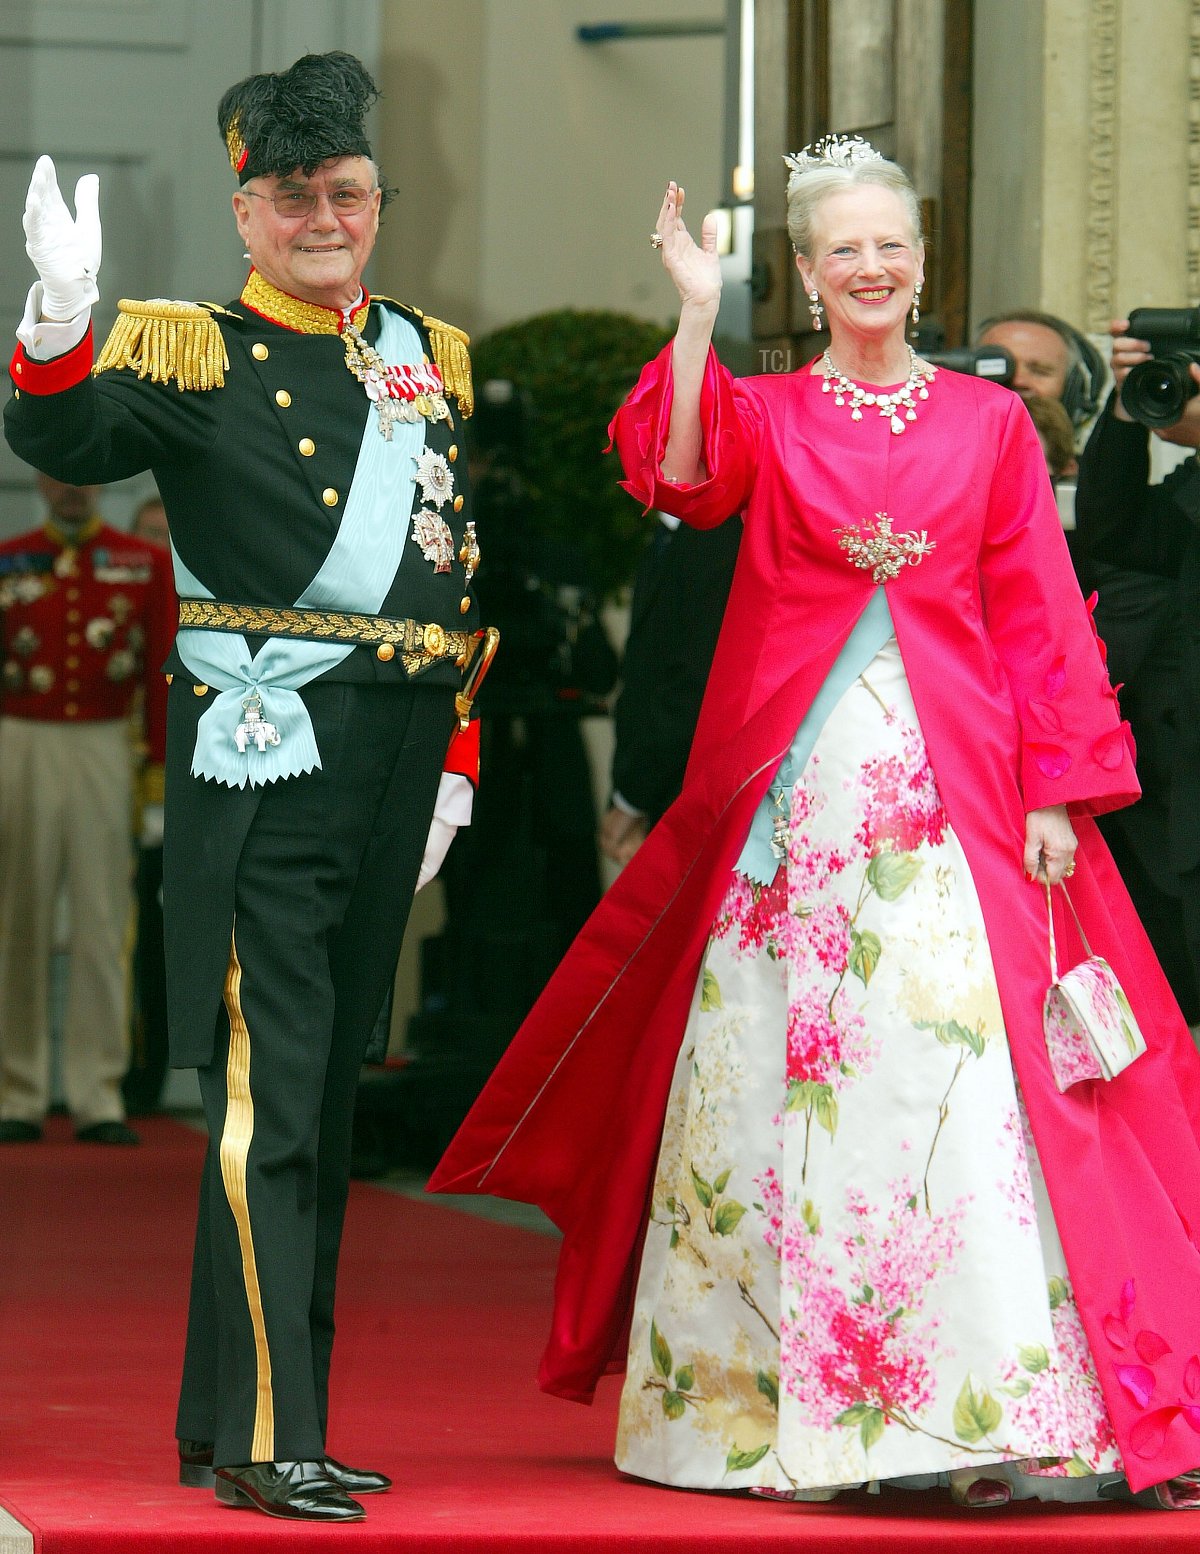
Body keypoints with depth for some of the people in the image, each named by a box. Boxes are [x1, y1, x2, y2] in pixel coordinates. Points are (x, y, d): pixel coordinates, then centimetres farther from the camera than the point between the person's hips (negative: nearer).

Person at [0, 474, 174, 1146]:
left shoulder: (146, 564, 6)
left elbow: (166, 667, 4)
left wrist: (163, 762, -1)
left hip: (103, 751, 0)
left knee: (102, 925, -2)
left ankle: (100, 1099, 0)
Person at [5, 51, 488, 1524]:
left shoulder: (428, 361, 16)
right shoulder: (195, 354, -2)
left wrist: (455, 758, 16)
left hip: (389, 776, 7)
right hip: (263, 764, -7)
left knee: (325, 1101, 11)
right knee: (267, 1098, -10)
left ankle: (227, 1419, 19)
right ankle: (262, 1441, -10)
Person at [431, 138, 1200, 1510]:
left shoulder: (990, 423, 10)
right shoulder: (765, 416, 10)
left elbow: (1038, 620, 7)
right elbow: (680, 478, -12)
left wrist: (1056, 793, -1)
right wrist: (696, 316, -17)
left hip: (952, 783, -1)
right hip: (793, 782, 1)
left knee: (967, 1073, -9)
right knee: (775, 1080, 2)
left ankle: (1009, 1404, -9)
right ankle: (761, 1392, 10)